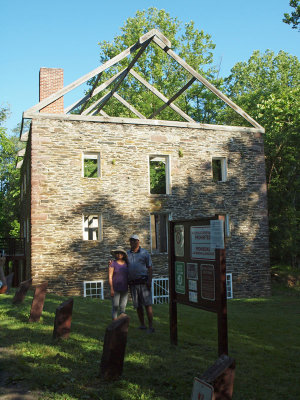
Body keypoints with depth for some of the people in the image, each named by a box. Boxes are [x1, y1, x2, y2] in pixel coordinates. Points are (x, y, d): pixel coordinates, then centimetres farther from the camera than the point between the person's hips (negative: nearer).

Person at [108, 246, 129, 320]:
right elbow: (110, 276, -10)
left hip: (124, 289, 4)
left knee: (123, 307, 5)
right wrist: (111, 289, -16)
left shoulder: (126, 263, 8)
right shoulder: (113, 263, -5)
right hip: (115, 289, -4)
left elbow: (128, 275, 13)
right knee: (115, 306, -4)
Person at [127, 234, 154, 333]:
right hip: (132, 283, 4)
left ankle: (151, 327, -8)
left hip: (143, 282, -4)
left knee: (147, 304, -8)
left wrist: (149, 281, -13)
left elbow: (150, 268, 0)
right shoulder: (127, 254, 12)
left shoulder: (145, 253, 2)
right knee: (137, 305, 8)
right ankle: (142, 325, 18)